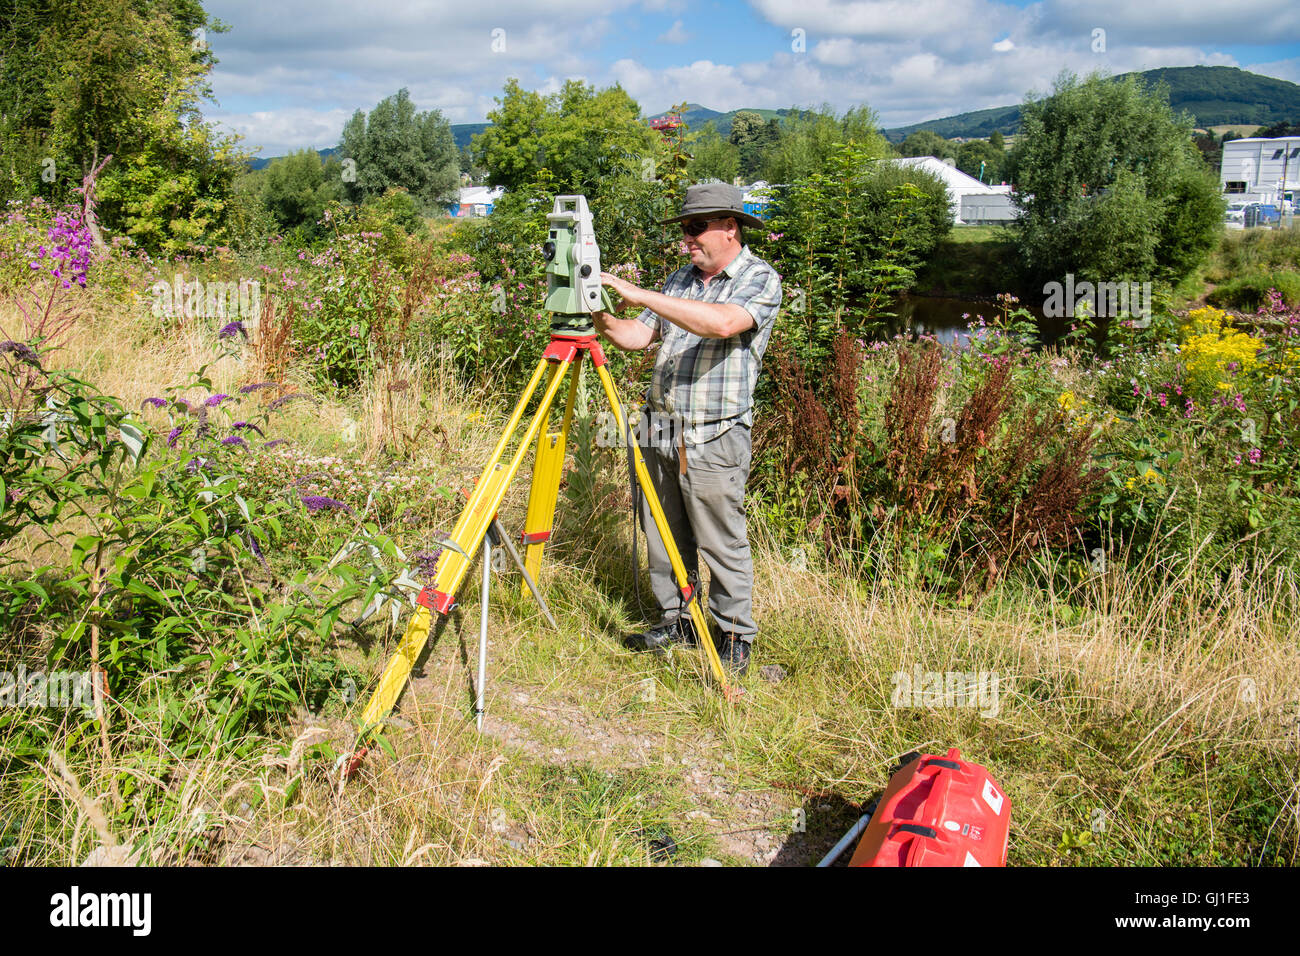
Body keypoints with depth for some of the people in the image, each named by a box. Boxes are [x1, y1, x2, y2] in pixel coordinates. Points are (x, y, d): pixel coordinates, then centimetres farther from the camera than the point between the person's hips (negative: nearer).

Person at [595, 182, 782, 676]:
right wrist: (603, 320, -7)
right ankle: (676, 620, 29)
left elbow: (724, 323, -27)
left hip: (714, 437, -6)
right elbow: (639, 336, 14)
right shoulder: (680, 278, 15)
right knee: (663, 537, 13)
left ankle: (735, 638, 15)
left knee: (722, 544, 0)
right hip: (658, 430, 7)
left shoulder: (761, 279, -7)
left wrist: (640, 295, -27)